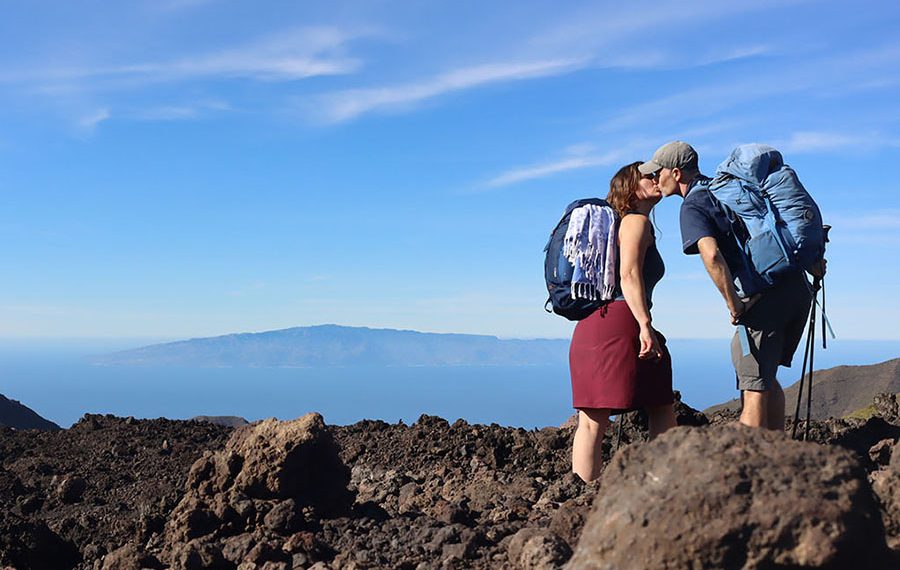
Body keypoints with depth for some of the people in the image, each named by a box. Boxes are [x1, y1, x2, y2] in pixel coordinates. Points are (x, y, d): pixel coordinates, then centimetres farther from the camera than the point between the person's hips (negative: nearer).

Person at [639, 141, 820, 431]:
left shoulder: (693, 207, -7)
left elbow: (712, 255, -26)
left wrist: (733, 306, -17)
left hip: (763, 296, -8)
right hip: (798, 284, 8)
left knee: (754, 387, -4)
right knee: (767, 378, 20)